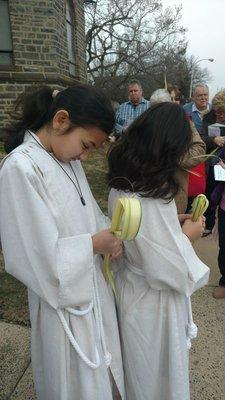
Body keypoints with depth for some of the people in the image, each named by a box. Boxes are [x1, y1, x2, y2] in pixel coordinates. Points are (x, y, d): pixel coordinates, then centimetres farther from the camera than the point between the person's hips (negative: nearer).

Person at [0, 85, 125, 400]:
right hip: (64, 296, -7)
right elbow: (41, 257, -26)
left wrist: (109, 234, -7)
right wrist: (94, 244, -17)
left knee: (99, 370, 27)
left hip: (92, 284, 7)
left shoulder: (68, 158, 1)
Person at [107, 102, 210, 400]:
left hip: (129, 287, 8)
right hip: (151, 307, -8)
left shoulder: (123, 183, -5)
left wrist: (174, 223, 3)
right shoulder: (151, 197, -34)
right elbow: (171, 270, -29)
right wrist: (188, 235, -12)